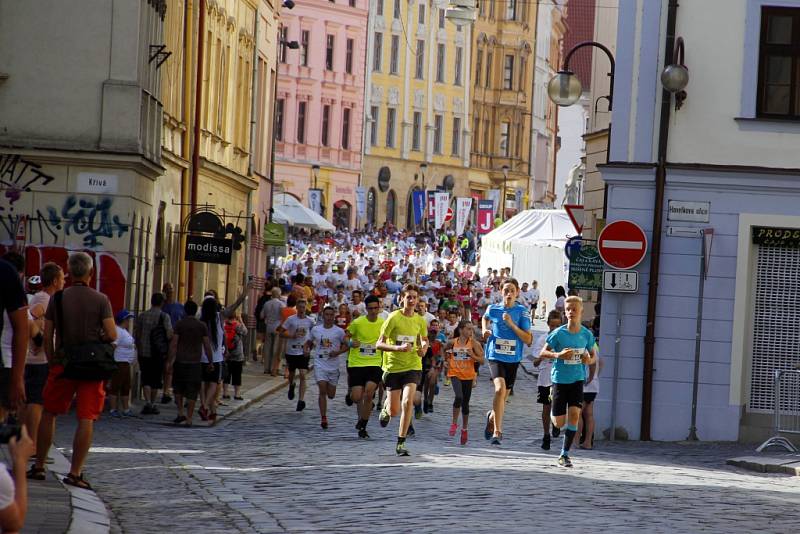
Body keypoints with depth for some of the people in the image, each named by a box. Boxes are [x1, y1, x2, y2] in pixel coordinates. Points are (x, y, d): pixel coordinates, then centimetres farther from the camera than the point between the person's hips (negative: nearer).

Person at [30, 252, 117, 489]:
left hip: (63, 363, 2)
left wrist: (52, 363, 13)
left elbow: (47, 337, 2)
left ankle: (39, 466, 17)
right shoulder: (101, 300, -4)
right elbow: (112, 335, -9)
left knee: (49, 414, 14)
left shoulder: (57, 298, 1)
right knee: (86, 419, -1)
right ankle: (75, 472, -5)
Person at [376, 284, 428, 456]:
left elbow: (424, 339, 23)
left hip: (413, 366, 1)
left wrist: (424, 347, -1)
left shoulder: (420, 321, 3)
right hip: (393, 366, -1)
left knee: (408, 402, -20)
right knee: (395, 412, 4)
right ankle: (386, 408, 44)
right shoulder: (394, 318, -10)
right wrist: (398, 348, -27)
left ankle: (401, 443, -11)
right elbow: (379, 344, -10)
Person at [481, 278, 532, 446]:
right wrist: (485, 330, 9)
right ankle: (497, 431, -24)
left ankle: (492, 417, 46)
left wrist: (512, 325, -17)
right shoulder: (492, 309, 1)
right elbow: (485, 318, 27)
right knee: (500, 388, -24)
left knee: (503, 395, 13)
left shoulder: (523, 312, -3)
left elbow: (528, 340, -7)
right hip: (496, 356, -2)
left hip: (513, 359, 2)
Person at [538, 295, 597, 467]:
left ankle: (564, 454, -6)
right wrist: (558, 355, -20)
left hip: (577, 379, 1)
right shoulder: (558, 333, -7)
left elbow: (593, 356, 13)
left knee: (574, 413, -15)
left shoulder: (587, 334, 1)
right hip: (560, 379, -1)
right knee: (559, 423, 1)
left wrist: (589, 360, -11)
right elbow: (543, 353, -2)